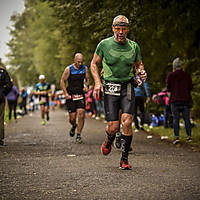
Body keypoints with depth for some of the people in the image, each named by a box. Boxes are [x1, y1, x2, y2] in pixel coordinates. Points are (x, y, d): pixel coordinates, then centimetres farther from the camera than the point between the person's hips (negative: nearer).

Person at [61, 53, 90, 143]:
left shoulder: (85, 68, 1)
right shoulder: (68, 69, -7)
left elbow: (87, 79, 12)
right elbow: (62, 81, -2)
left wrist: (86, 86, -9)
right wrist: (66, 93, -12)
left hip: (81, 94, 2)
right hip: (70, 95, -2)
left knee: (81, 113, -14)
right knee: (72, 117, -3)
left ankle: (78, 135, -4)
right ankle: (74, 126, 34)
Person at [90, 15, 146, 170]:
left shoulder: (134, 46, 3)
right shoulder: (104, 44, -3)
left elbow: (139, 64, 20)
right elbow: (94, 64, 9)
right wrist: (97, 82, -6)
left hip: (128, 88, 1)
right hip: (110, 88, -1)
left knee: (127, 123, -15)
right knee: (113, 126, -6)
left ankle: (124, 159, -1)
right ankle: (109, 140, 32)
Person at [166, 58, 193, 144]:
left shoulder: (170, 75, 1)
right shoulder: (187, 75, 6)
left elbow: (169, 88, 0)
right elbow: (190, 87, 8)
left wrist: (170, 97, 9)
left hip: (175, 100, -2)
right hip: (186, 100, 2)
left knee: (175, 119, -2)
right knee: (187, 118, 6)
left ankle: (176, 136, -12)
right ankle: (189, 136, 4)